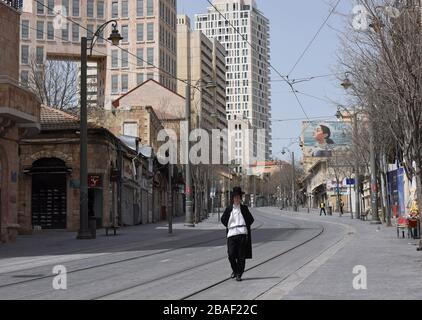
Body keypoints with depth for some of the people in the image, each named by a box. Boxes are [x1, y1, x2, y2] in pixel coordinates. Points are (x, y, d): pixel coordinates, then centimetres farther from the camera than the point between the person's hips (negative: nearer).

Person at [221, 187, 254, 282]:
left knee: (241, 256, -2)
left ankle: (239, 274, 6)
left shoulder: (244, 208, 7)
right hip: (231, 234, 1)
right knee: (231, 255, -5)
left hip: (242, 234, -1)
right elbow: (223, 219, 22)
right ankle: (235, 270, 20)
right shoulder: (229, 209, 9)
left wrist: (245, 227, 5)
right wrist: (228, 226, 11)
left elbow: (251, 220, 14)